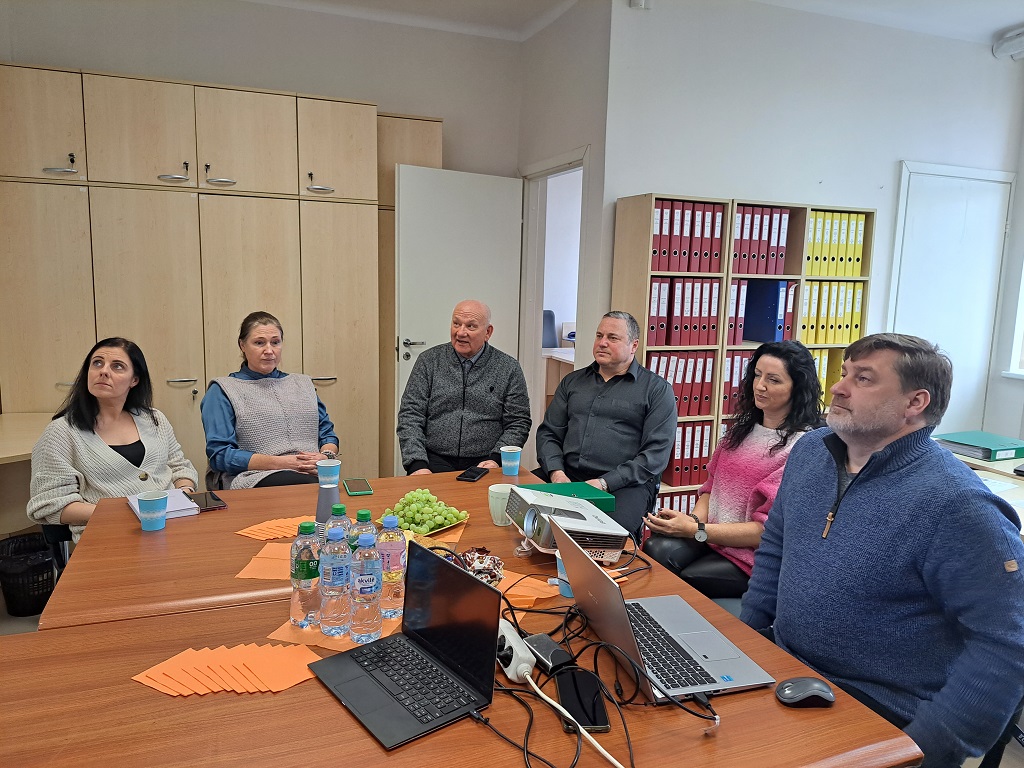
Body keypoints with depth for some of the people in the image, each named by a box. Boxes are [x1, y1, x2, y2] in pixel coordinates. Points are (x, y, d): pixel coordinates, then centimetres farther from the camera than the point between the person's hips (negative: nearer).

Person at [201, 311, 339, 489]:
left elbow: (328, 434, 23)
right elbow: (220, 454, -3)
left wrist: (325, 457, -3)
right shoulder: (222, 390, 9)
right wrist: (281, 463, -13)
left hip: (313, 474, 5)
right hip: (257, 479, -5)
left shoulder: (303, 384, 25)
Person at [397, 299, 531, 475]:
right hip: (435, 460, 0)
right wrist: (417, 464, -11)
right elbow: (410, 415, 2)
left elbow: (518, 423, 5)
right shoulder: (429, 361, 7)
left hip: (484, 463, 0)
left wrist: (496, 459, -12)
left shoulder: (509, 368, 5)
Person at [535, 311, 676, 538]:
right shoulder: (572, 381, 20)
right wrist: (556, 472, -4)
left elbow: (656, 454, -5)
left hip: (626, 483, -4)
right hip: (567, 476, 4)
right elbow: (548, 433, 16)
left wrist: (605, 483, -14)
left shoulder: (657, 389, 4)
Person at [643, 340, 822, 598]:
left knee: (682, 580, -28)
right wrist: (694, 519, -8)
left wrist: (696, 530, -18)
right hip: (709, 533, 6)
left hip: (752, 553, -5)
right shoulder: (743, 427, 13)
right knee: (654, 550, -25)